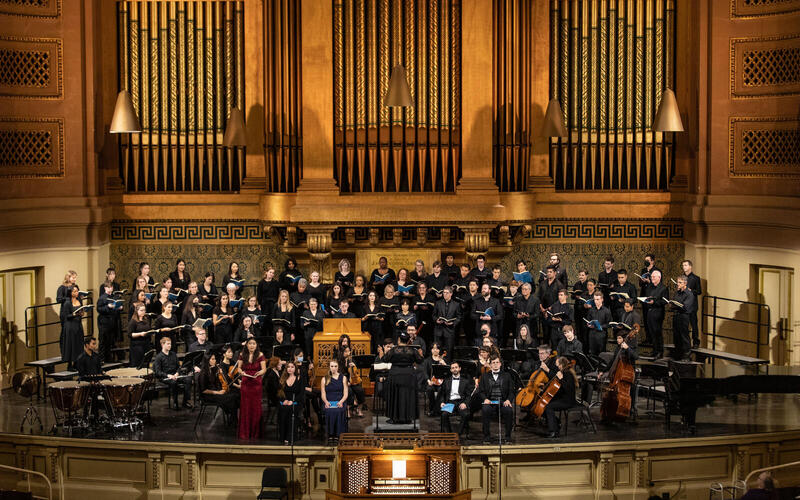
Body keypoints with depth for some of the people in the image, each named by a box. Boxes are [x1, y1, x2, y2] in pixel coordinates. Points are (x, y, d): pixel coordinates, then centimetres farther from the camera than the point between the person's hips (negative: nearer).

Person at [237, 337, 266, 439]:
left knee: (256, 408, 0)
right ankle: (244, 433, 9)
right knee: (245, 408, 3)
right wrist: (241, 372, -14)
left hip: (256, 384, -2)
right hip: (245, 383, 2)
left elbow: (264, 369, -6)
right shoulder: (242, 355, 4)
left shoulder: (260, 355, -3)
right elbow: (239, 367, 8)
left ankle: (255, 433, 9)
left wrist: (259, 373, -27)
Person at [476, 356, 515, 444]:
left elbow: (511, 391, 12)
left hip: (503, 402, 0)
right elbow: (481, 391, 11)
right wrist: (485, 399, -11)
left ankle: (508, 436, -19)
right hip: (490, 402, 0)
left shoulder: (506, 376, 19)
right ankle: (487, 436, -23)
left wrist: (508, 400, -9)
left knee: (509, 410, -34)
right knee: (485, 410, -35)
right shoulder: (485, 376, 19)